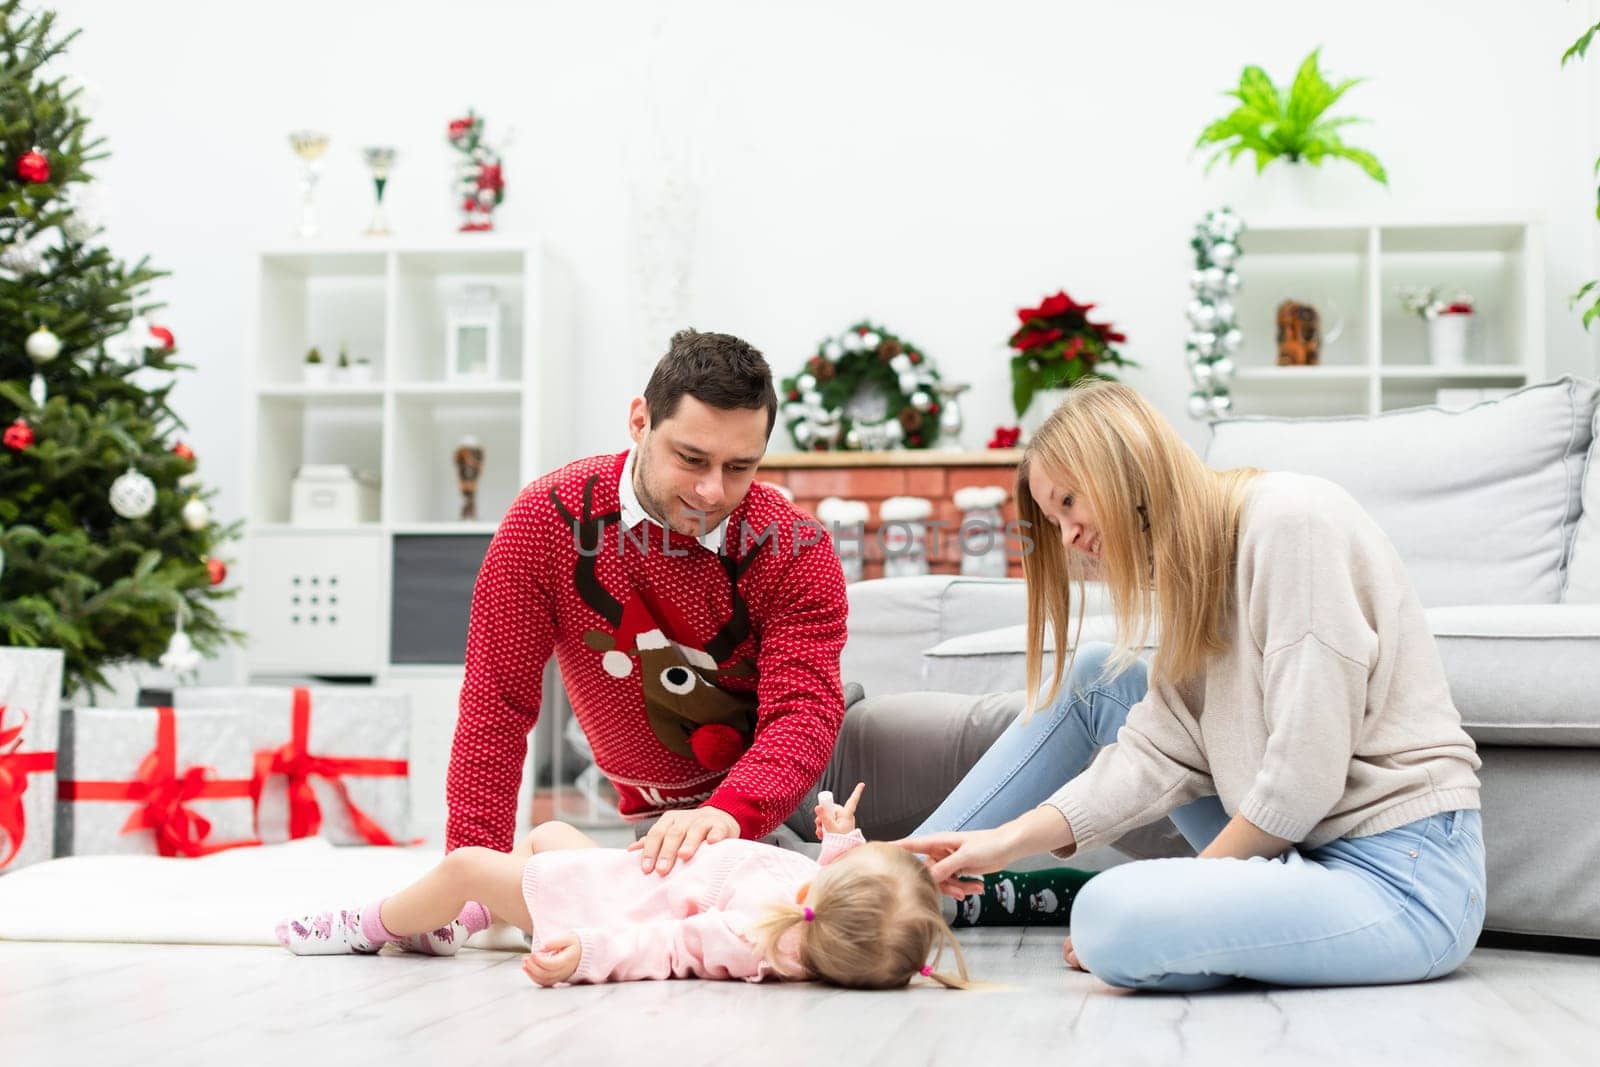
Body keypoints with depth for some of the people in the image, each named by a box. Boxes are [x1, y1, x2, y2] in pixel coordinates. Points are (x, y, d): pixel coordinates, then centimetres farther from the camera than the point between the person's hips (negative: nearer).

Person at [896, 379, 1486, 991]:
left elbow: (1306, 774, -20)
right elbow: (1158, 755, 3)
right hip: (1300, 851, 9)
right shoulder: (1199, 565, 13)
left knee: (1111, 919, -32)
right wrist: (1008, 841, -6)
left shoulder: (1289, 518, -15)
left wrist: (1191, 887, -9)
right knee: (1091, 678, 11)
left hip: (1402, 878, -9)